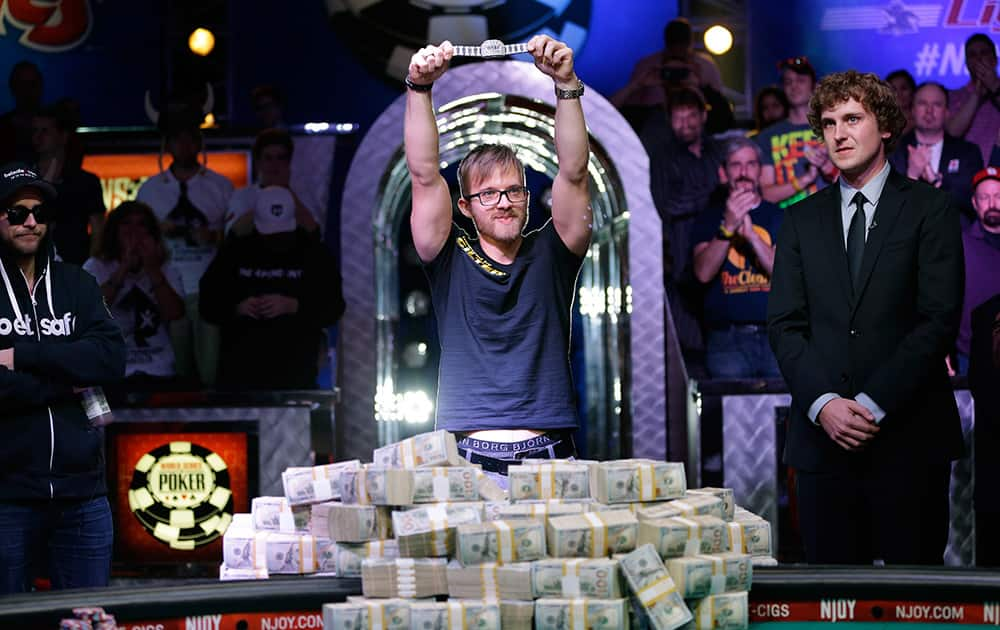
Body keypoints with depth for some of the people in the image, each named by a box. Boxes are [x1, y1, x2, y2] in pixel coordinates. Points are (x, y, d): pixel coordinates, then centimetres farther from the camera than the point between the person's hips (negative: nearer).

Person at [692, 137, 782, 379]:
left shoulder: (779, 217, 12)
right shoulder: (709, 219, 12)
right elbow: (703, 273, -4)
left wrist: (751, 234, -15)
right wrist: (728, 227, -16)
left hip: (776, 336, 1)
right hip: (727, 339, -1)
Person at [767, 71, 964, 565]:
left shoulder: (929, 209, 2)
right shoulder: (802, 220, 13)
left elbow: (939, 319, -6)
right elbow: (785, 324, 6)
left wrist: (873, 404, -13)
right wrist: (823, 403, -10)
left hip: (908, 433, -3)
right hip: (822, 436, 3)